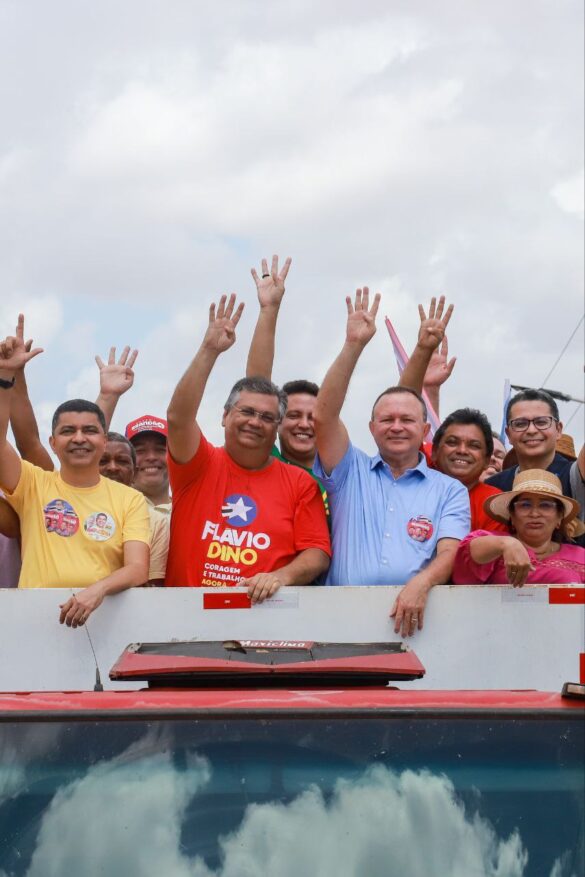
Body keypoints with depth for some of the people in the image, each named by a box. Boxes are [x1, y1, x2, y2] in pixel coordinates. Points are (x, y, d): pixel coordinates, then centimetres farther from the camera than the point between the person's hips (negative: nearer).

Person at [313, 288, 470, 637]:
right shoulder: (351, 473, 16)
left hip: (414, 619, -1)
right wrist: (354, 345, -1)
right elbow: (324, 416, 3)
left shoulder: (450, 490, 16)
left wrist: (421, 583, -20)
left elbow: (450, 552, 2)